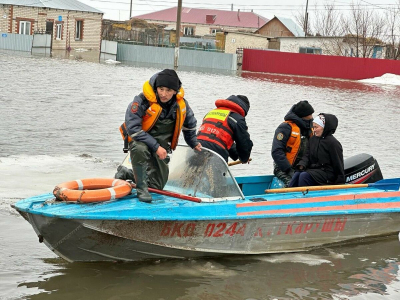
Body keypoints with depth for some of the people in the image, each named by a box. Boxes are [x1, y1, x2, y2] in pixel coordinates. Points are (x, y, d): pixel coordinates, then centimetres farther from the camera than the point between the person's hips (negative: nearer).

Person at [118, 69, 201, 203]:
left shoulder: (181, 104, -9)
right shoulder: (143, 100, -26)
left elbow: (190, 123, 13)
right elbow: (133, 127, -28)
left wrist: (193, 143, 23)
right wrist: (155, 147, -31)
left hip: (161, 145, 5)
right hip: (140, 139, -5)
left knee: (157, 186, 9)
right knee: (140, 149, -42)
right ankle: (141, 188, -23)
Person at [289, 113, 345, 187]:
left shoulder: (333, 143, -9)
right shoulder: (313, 139, 13)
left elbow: (338, 164, -7)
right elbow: (307, 155, 12)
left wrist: (340, 183, -5)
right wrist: (302, 164, -11)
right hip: (313, 169, 6)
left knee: (304, 176, -29)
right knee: (297, 174, -21)